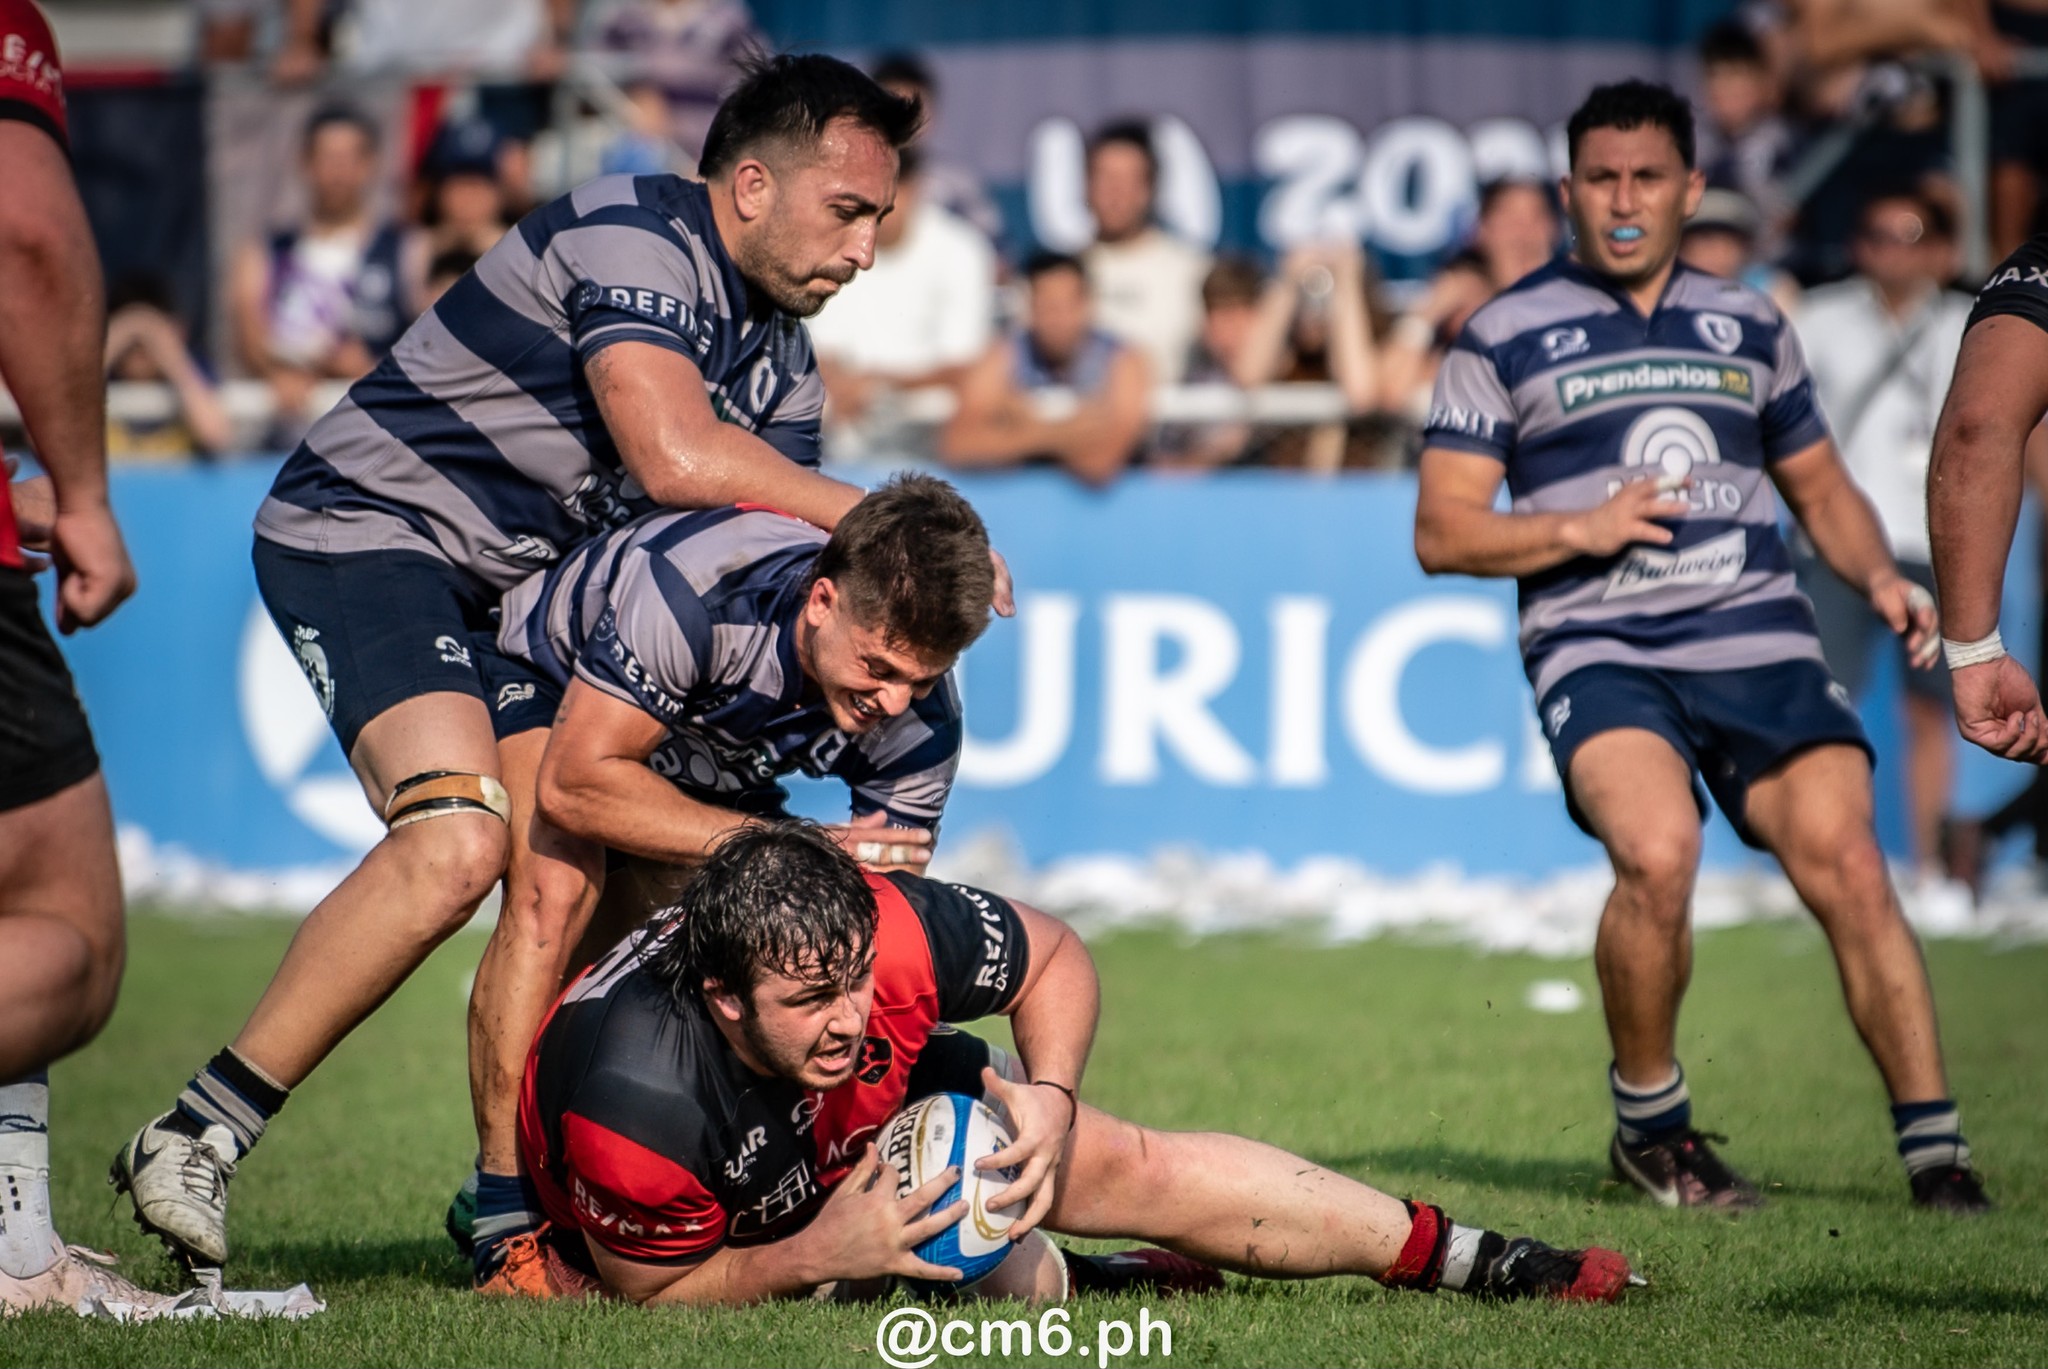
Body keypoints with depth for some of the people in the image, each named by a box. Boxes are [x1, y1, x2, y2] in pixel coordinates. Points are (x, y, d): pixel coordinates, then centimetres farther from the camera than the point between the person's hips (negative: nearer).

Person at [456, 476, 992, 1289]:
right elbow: (572, 782, -40)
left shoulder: (921, 725, -27)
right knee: (556, 890, -31)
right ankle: (506, 1226, -30)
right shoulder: (692, 588, -43)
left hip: (711, 778, 6)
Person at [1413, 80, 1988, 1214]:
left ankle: (1934, 1149, -9)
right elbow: (1440, 532, 4)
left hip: (1759, 641, 3)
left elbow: (1820, 487, 27)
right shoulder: (1504, 338, 7)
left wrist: (1880, 579, 7)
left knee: (1846, 864, -15)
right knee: (1657, 854, -28)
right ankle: (1650, 1125, -7)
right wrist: (1582, 530, -10)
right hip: (1599, 651, -3)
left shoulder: (1748, 325, 18)